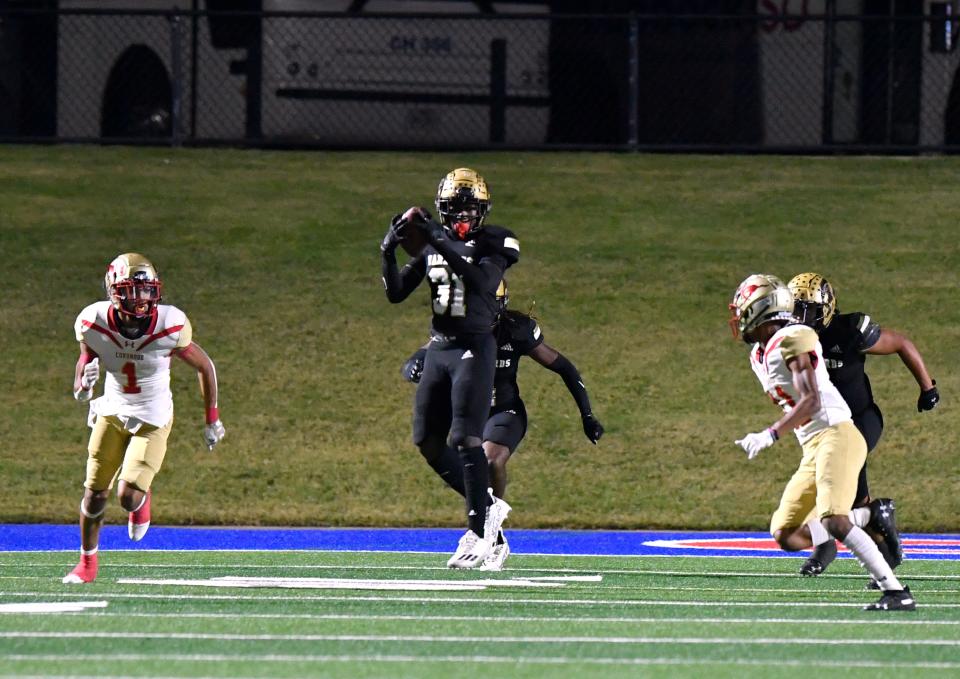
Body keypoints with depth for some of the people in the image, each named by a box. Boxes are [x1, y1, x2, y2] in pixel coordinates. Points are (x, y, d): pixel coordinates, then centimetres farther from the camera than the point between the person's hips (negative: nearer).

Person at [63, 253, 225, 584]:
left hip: (152, 420, -2)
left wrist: (212, 420, 0)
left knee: (129, 496, -15)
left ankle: (141, 501, 25)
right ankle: (87, 562, 30)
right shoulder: (94, 325, -19)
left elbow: (204, 366, -7)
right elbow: (84, 363, -2)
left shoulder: (170, 327, -24)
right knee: (95, 495, 5)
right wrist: (83, 387, -27)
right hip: (112, 413, 2)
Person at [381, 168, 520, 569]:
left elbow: (482, 281, -26)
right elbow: (396, 294, 8)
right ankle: (487, 507, 20)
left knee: (465, 438, -13)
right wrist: (388, 252, -8)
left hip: (474, 348, -6)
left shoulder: (492, 244, -6)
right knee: (427, 441, 6)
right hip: (438, 349, 6)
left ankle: (478, 534, -7)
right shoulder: (431, 245, 8)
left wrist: (443, 245, -30)